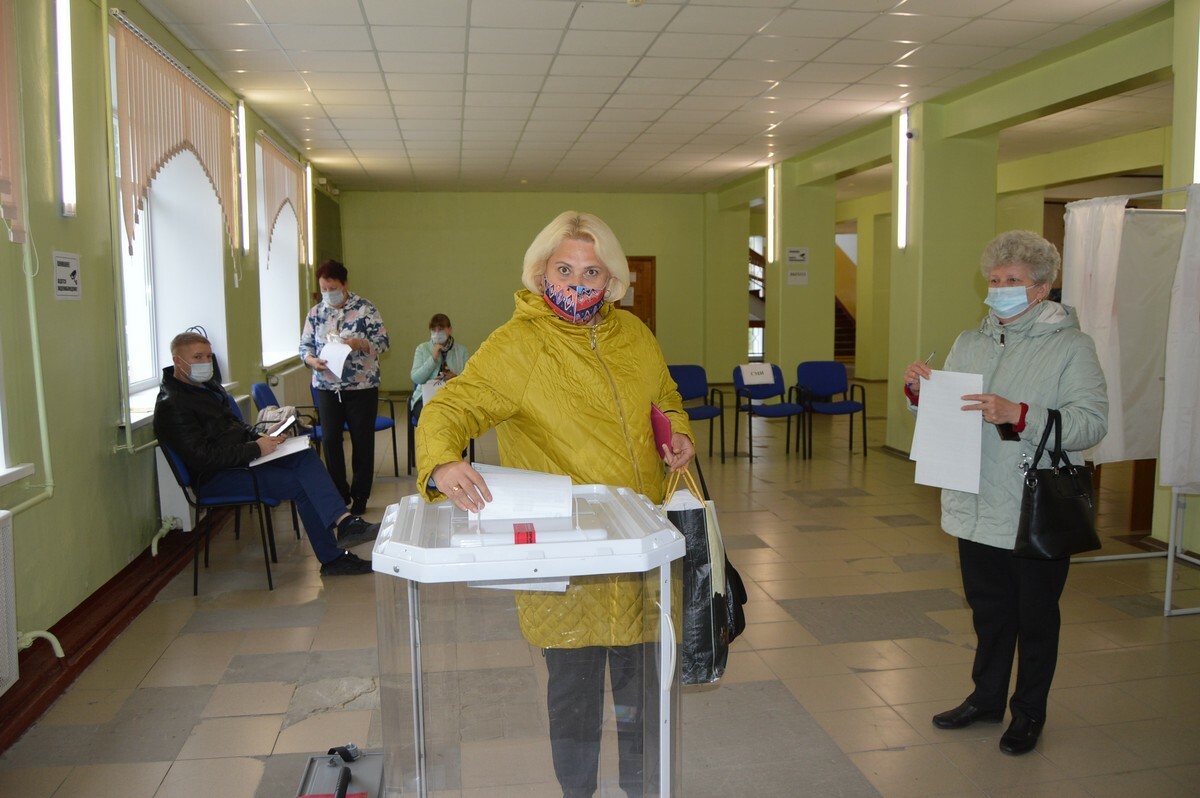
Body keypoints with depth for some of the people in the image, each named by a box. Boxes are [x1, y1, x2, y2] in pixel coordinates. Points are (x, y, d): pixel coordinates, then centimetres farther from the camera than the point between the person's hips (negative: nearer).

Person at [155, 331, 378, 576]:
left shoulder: (208, 385, 14)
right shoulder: (171, 406, -16)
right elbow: (203, 457, -23)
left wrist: (259, 438, 4)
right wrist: (255, 448, -21)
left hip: (241, 456, 9)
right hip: (215, 477, -9)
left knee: (305, 456, -16)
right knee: (300, 484, -21)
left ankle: (344, 522, -33)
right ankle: (333, 558, -15)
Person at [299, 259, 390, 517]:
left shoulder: (365, 309, -5)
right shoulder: (315, 313, 6)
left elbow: (382, 342, -7)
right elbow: (305, 346, 8)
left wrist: (357, 344, -24)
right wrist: (312, 360, -14)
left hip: (361, 387, -3)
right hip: (327, 387, 3)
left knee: (362, 442, 4)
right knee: (330, 440, 4)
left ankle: (360, 496, 17)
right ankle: (339, 494, 20)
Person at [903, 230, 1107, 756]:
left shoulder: (1071, 346, -8)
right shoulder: (969, 342, 8)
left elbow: (1092, 423, -20)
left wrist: (1017, 414, -30)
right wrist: (919, 391, -7)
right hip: (977, 509, 5)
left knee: (1035, 618, 12)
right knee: (988, 610, 19)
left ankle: (1029, 712, 30)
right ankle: (986, 697, 37)